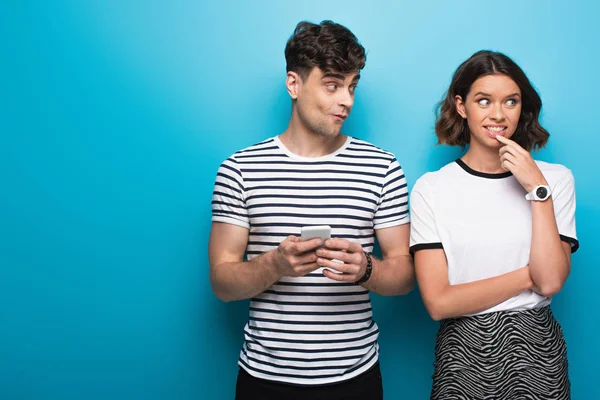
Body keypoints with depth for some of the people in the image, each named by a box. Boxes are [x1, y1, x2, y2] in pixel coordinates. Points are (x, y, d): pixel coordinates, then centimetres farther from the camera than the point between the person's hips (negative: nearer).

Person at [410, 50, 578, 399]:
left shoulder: (556, 178, -2)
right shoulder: (431, 188, -9)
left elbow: (551, 282, -12)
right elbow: (438, 302, -14)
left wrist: (538, 189, -15)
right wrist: (529, 275, -10)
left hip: (536, 352, 2)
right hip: (464, 354, -1)